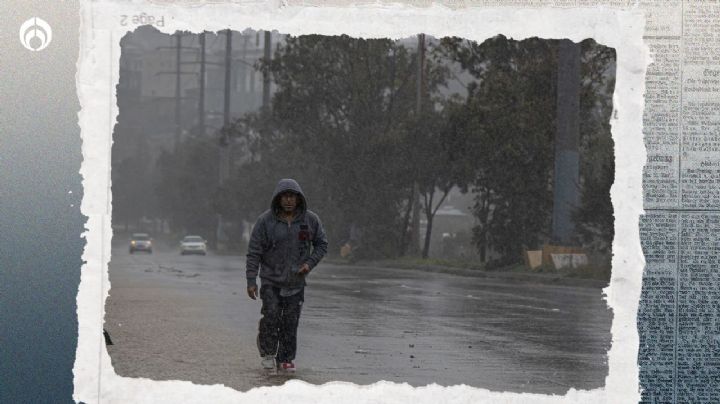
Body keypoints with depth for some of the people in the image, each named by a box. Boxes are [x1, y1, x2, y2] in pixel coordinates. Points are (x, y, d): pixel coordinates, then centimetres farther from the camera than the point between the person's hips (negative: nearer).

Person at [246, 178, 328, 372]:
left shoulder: (310, 220, -2)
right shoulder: (266, 220, -8)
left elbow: (321, 244, 10)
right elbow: (254, 252, -6)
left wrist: (310, 263, -7)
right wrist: (251, 281, -10)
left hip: (296, 281, 2)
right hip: (271, 280, -2)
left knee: (291, 322, 0)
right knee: (271, 317, -12)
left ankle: (286, 358, 12)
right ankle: (268, 353, 7)